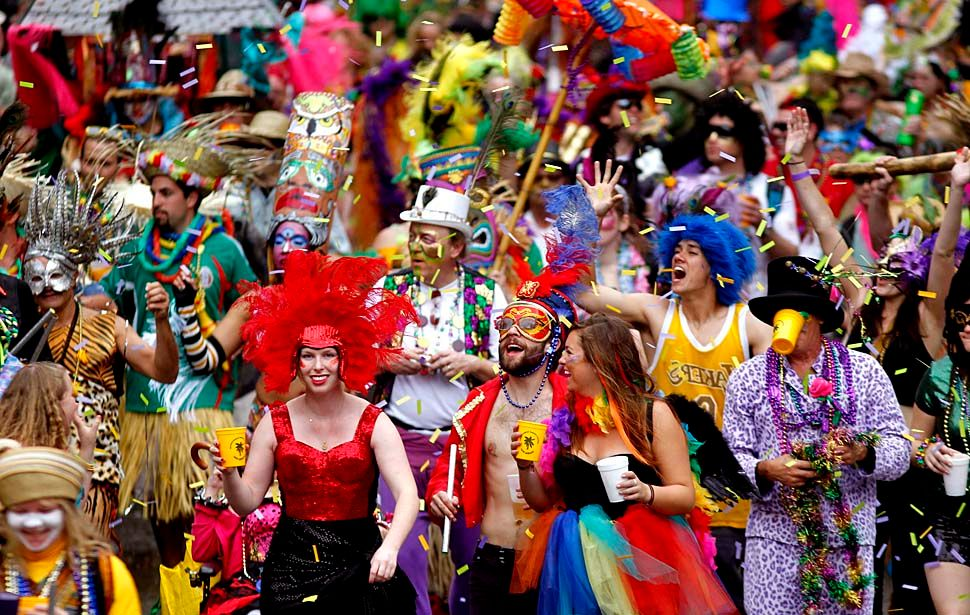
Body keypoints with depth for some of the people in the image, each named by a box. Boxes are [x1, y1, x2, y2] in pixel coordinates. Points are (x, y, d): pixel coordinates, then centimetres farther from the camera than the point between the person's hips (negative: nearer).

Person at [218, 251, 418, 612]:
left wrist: (389, 547, -31)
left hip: (358, 563, -2)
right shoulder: (276, 423, 3)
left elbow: (407, 494, -14)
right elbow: (247, 502, 3)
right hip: (292, 563, 2)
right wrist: (229, 473, -18)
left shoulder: (373, 423, -4)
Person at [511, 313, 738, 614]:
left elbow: (685, 497, -5)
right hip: (578, 564, 4)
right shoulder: (566, 421, 8)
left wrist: (647, 493, -23)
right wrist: (525, 465, -3)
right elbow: (543, 500, 14)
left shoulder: (653, 415, -4)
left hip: (638, 562, -3)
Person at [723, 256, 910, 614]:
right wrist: (766, 470, -15)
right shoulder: (747, 379, 9)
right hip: (775, 538, 0)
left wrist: (863, 453, -17)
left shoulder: (865, 371, 9)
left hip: (849, 538, 1)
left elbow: (899, 449, 4)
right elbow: (731, 457, 5)